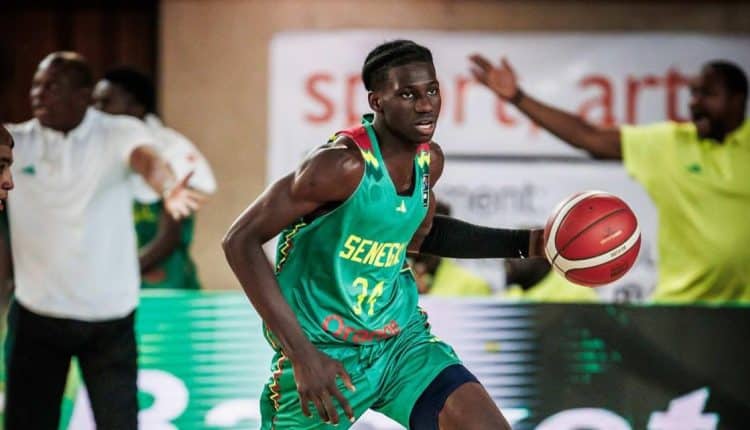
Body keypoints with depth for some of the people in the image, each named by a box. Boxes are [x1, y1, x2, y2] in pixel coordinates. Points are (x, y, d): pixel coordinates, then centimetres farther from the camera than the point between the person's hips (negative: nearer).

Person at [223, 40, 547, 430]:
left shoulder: (429, 160, 1)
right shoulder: (343, 164, -22)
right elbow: (240, 241, -21)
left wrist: (528, 244, 14)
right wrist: (302, 354, -25)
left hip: (401, 339, 6)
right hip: (324, 352, -6)